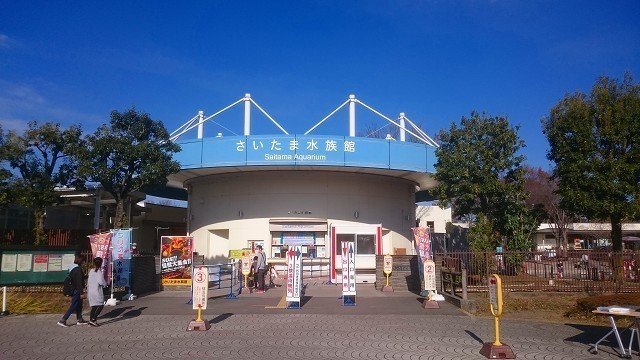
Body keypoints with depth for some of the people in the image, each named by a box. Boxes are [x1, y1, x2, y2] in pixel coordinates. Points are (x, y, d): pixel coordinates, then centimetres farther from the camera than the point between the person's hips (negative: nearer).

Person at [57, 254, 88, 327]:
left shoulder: (71, 268, 10)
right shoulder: (78, 269, -19)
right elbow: (79, 282, -21)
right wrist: (81, 293, -18)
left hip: (72, 290, 10)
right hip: (77, 290, -10)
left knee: (79, 305, 17)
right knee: (73, 306, -4)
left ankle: (79, 320, 23)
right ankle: (62, 320, -4)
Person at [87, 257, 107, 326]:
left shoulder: (91, 271, 9)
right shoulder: (99, 272, -12)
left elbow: (88, 282, 16)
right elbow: (101, 281, -18)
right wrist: (105, 283, 2)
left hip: (90, 291, 7)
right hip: (97, 291, -7)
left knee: (93, 306, 13)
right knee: (100, 305, 0)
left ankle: (91, 320, 11)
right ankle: (93, 319, -10)